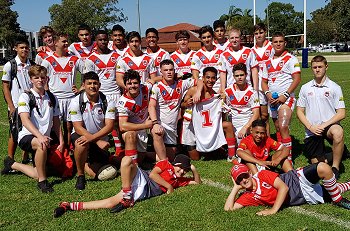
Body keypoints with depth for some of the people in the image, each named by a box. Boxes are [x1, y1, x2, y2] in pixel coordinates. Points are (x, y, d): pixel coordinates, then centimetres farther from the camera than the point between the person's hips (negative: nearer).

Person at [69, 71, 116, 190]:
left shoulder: (108, 102, -9)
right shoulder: (76, 101, -12)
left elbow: (109, 126, -16)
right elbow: (78, 127, -15)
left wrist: (92, 137, -33)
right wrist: (99, 141, -25)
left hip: (101, 140, 2)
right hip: (81, 136, -2)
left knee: (97, 175, -5)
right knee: (81, 144, -39)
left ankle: (86, 163, 32)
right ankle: (80, 175, -14)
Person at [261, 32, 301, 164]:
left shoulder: (291, 59, -2)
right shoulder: (268, 63, 16)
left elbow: (297, 79, -10)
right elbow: (264, 81, 17)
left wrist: (285, 95, -16)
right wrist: (268, 93, -3)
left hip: (286, 99, -7)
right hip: (272, 99, 7)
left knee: (283, 127, -19)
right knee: (278, 129, 13)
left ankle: (289, 158, -16)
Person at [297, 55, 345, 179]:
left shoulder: (334, 88, 1)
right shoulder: (305, 88, 8)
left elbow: (341, 113, -4)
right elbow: (299, 111, 7)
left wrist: (324, 125, -17)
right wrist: (311, 127, -8)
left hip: (329, 126, -2)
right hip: (311, 131, 3)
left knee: (338, 132, -38)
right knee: (317, 163, 0)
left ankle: (335, 167, -21)